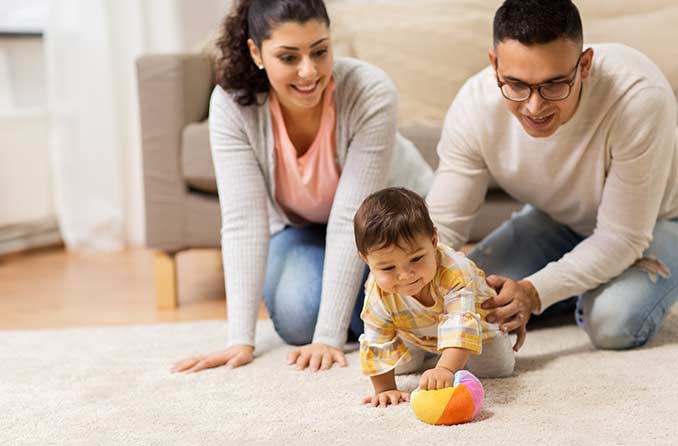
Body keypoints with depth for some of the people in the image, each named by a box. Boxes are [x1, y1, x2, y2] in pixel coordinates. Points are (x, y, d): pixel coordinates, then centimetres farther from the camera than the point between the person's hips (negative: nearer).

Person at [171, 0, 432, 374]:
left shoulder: (371, 94, -33)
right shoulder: (231, 103, -27)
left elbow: (352, 219, -34)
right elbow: (243, 220, -28)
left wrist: (329, 336, -36)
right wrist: (241, 339, -34)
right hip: (301, 227, 1)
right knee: (298, 317, -26)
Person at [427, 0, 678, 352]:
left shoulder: (639, 97, -40)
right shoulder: (474, 105, -29)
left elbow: (622, 238, -32)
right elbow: (441, 224, -23)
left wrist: (535, 292, -42)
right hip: (556, 219, 4)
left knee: (614, 325, -31)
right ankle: (583, 287, 13)